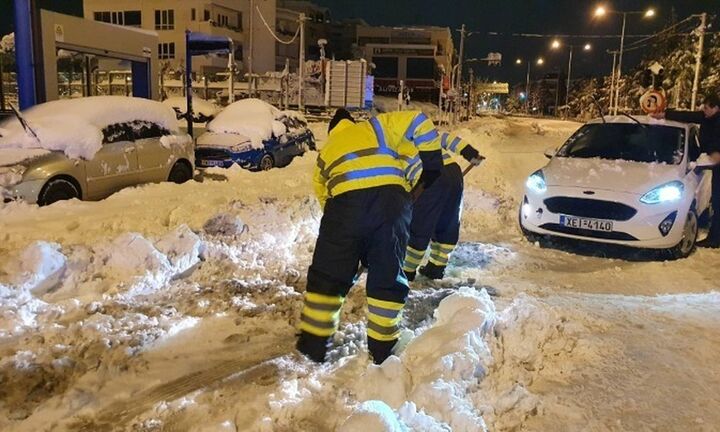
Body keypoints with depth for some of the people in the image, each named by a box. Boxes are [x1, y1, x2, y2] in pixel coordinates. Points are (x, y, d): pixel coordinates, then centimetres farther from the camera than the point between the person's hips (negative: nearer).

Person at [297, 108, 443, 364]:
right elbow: (418, 122, 18)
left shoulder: (326, 152, 32)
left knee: (328, 275, 14)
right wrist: (431, 162, 19)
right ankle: (381, 347, 24)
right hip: (392, 197, 0)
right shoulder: (375, 127, 28)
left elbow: (324, 197, 29)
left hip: (346, 199, 0)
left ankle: (314, 343, 23)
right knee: (388, 276, 15)